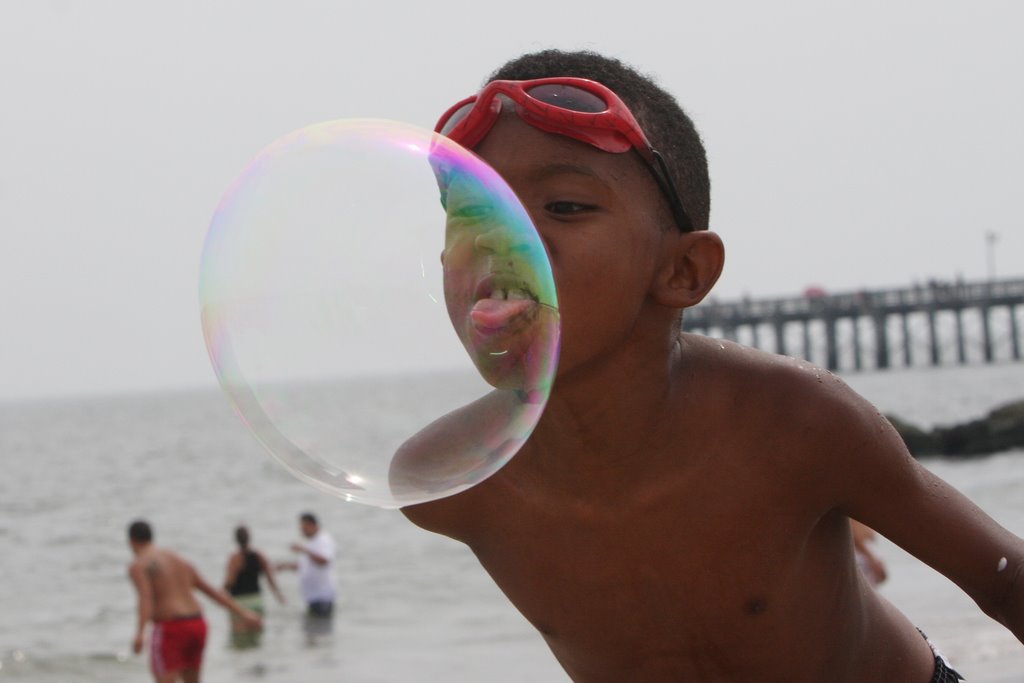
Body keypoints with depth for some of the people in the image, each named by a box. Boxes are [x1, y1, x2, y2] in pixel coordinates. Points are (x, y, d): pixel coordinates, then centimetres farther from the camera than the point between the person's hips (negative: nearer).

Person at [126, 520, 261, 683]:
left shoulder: (138, 566, -5)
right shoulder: (179, 560, 19)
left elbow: (145, 598, -24)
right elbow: (212, 591, 19)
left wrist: (140, 633, -38)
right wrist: (243, 613, 19)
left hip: (170, 630, -8)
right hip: (197, 625, 8)